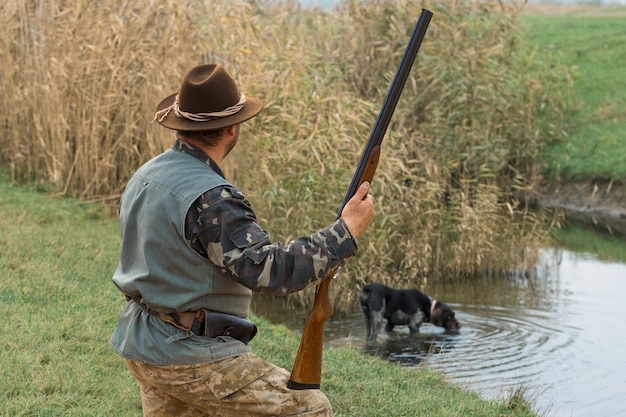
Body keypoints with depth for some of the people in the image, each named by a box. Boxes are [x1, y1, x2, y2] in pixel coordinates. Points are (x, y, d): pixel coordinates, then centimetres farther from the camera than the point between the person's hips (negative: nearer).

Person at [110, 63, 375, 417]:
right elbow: (271, 271, -28)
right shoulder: (210, 198, -23)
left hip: (143, 347, 9)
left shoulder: (145, 176, 7)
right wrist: (347, 231, -23)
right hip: (194, 359, -9)